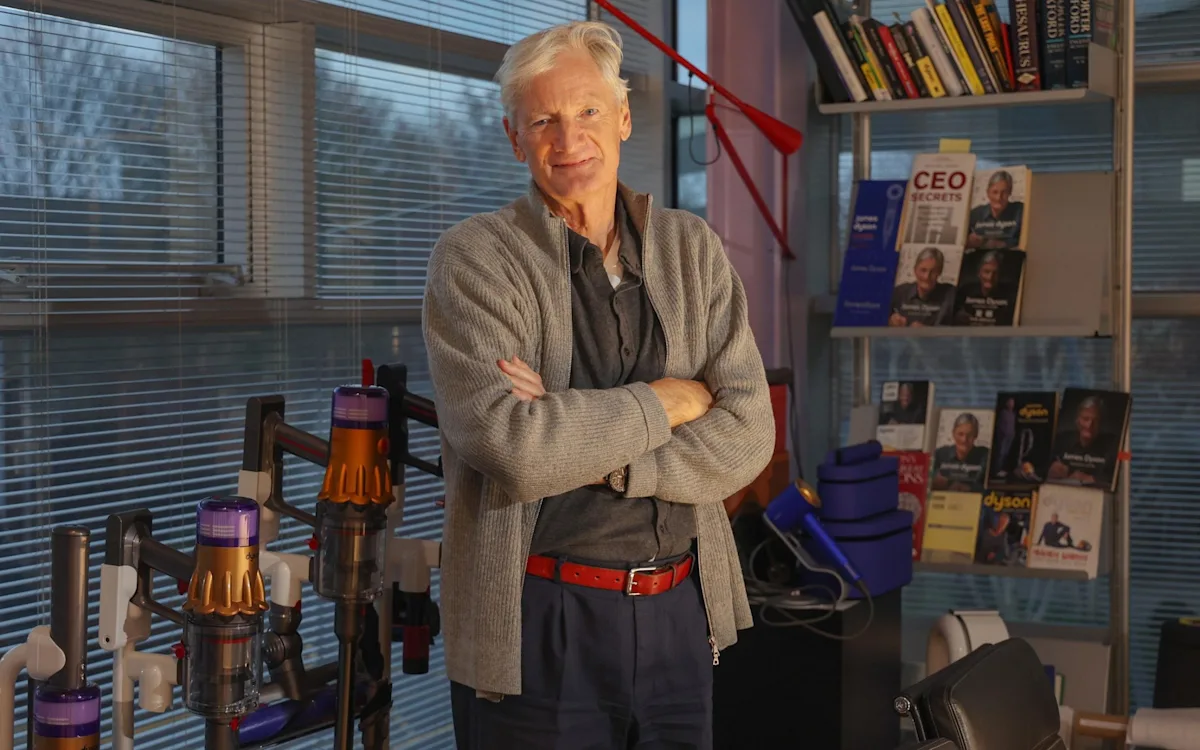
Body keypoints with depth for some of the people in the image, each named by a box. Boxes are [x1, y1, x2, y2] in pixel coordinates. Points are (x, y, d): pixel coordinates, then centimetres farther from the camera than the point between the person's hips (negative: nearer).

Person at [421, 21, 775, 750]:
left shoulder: (694, 248, 4)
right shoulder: (474, 258, -7)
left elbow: (746, 436, -5)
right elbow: (513, 447, -21)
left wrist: (581, 448, -16)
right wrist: (668, 401, -10)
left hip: (679, 610, 4)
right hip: (539, 625, -3)